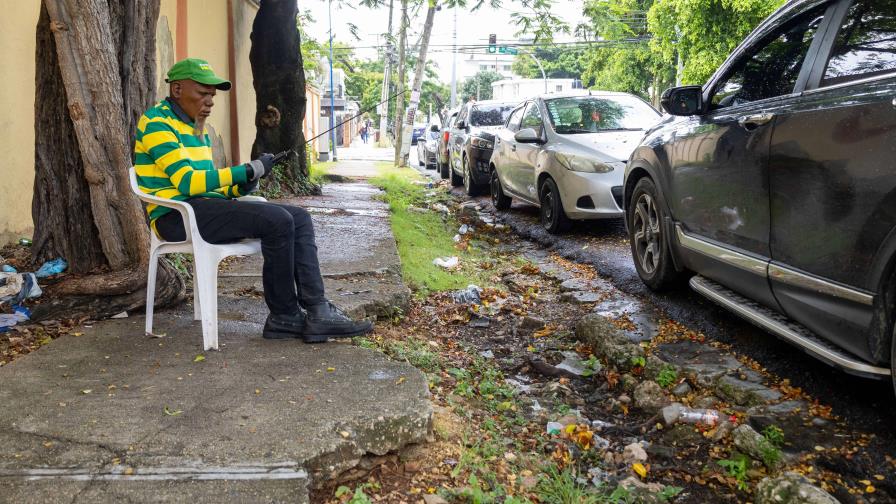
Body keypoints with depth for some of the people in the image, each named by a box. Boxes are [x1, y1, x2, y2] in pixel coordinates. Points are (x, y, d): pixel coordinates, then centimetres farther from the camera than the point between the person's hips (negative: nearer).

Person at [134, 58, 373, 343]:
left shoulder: (197, 129, 22)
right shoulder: (157, 122, -6)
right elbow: (186, 181, -18)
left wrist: (242, 186, -1)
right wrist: (247, 170, -17)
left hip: (205, 207, 9)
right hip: (176, 215, -9)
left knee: (299, 218, -4)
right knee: (277, 220, -26)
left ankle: (316, 311, -15)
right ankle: (283, 317, -11)